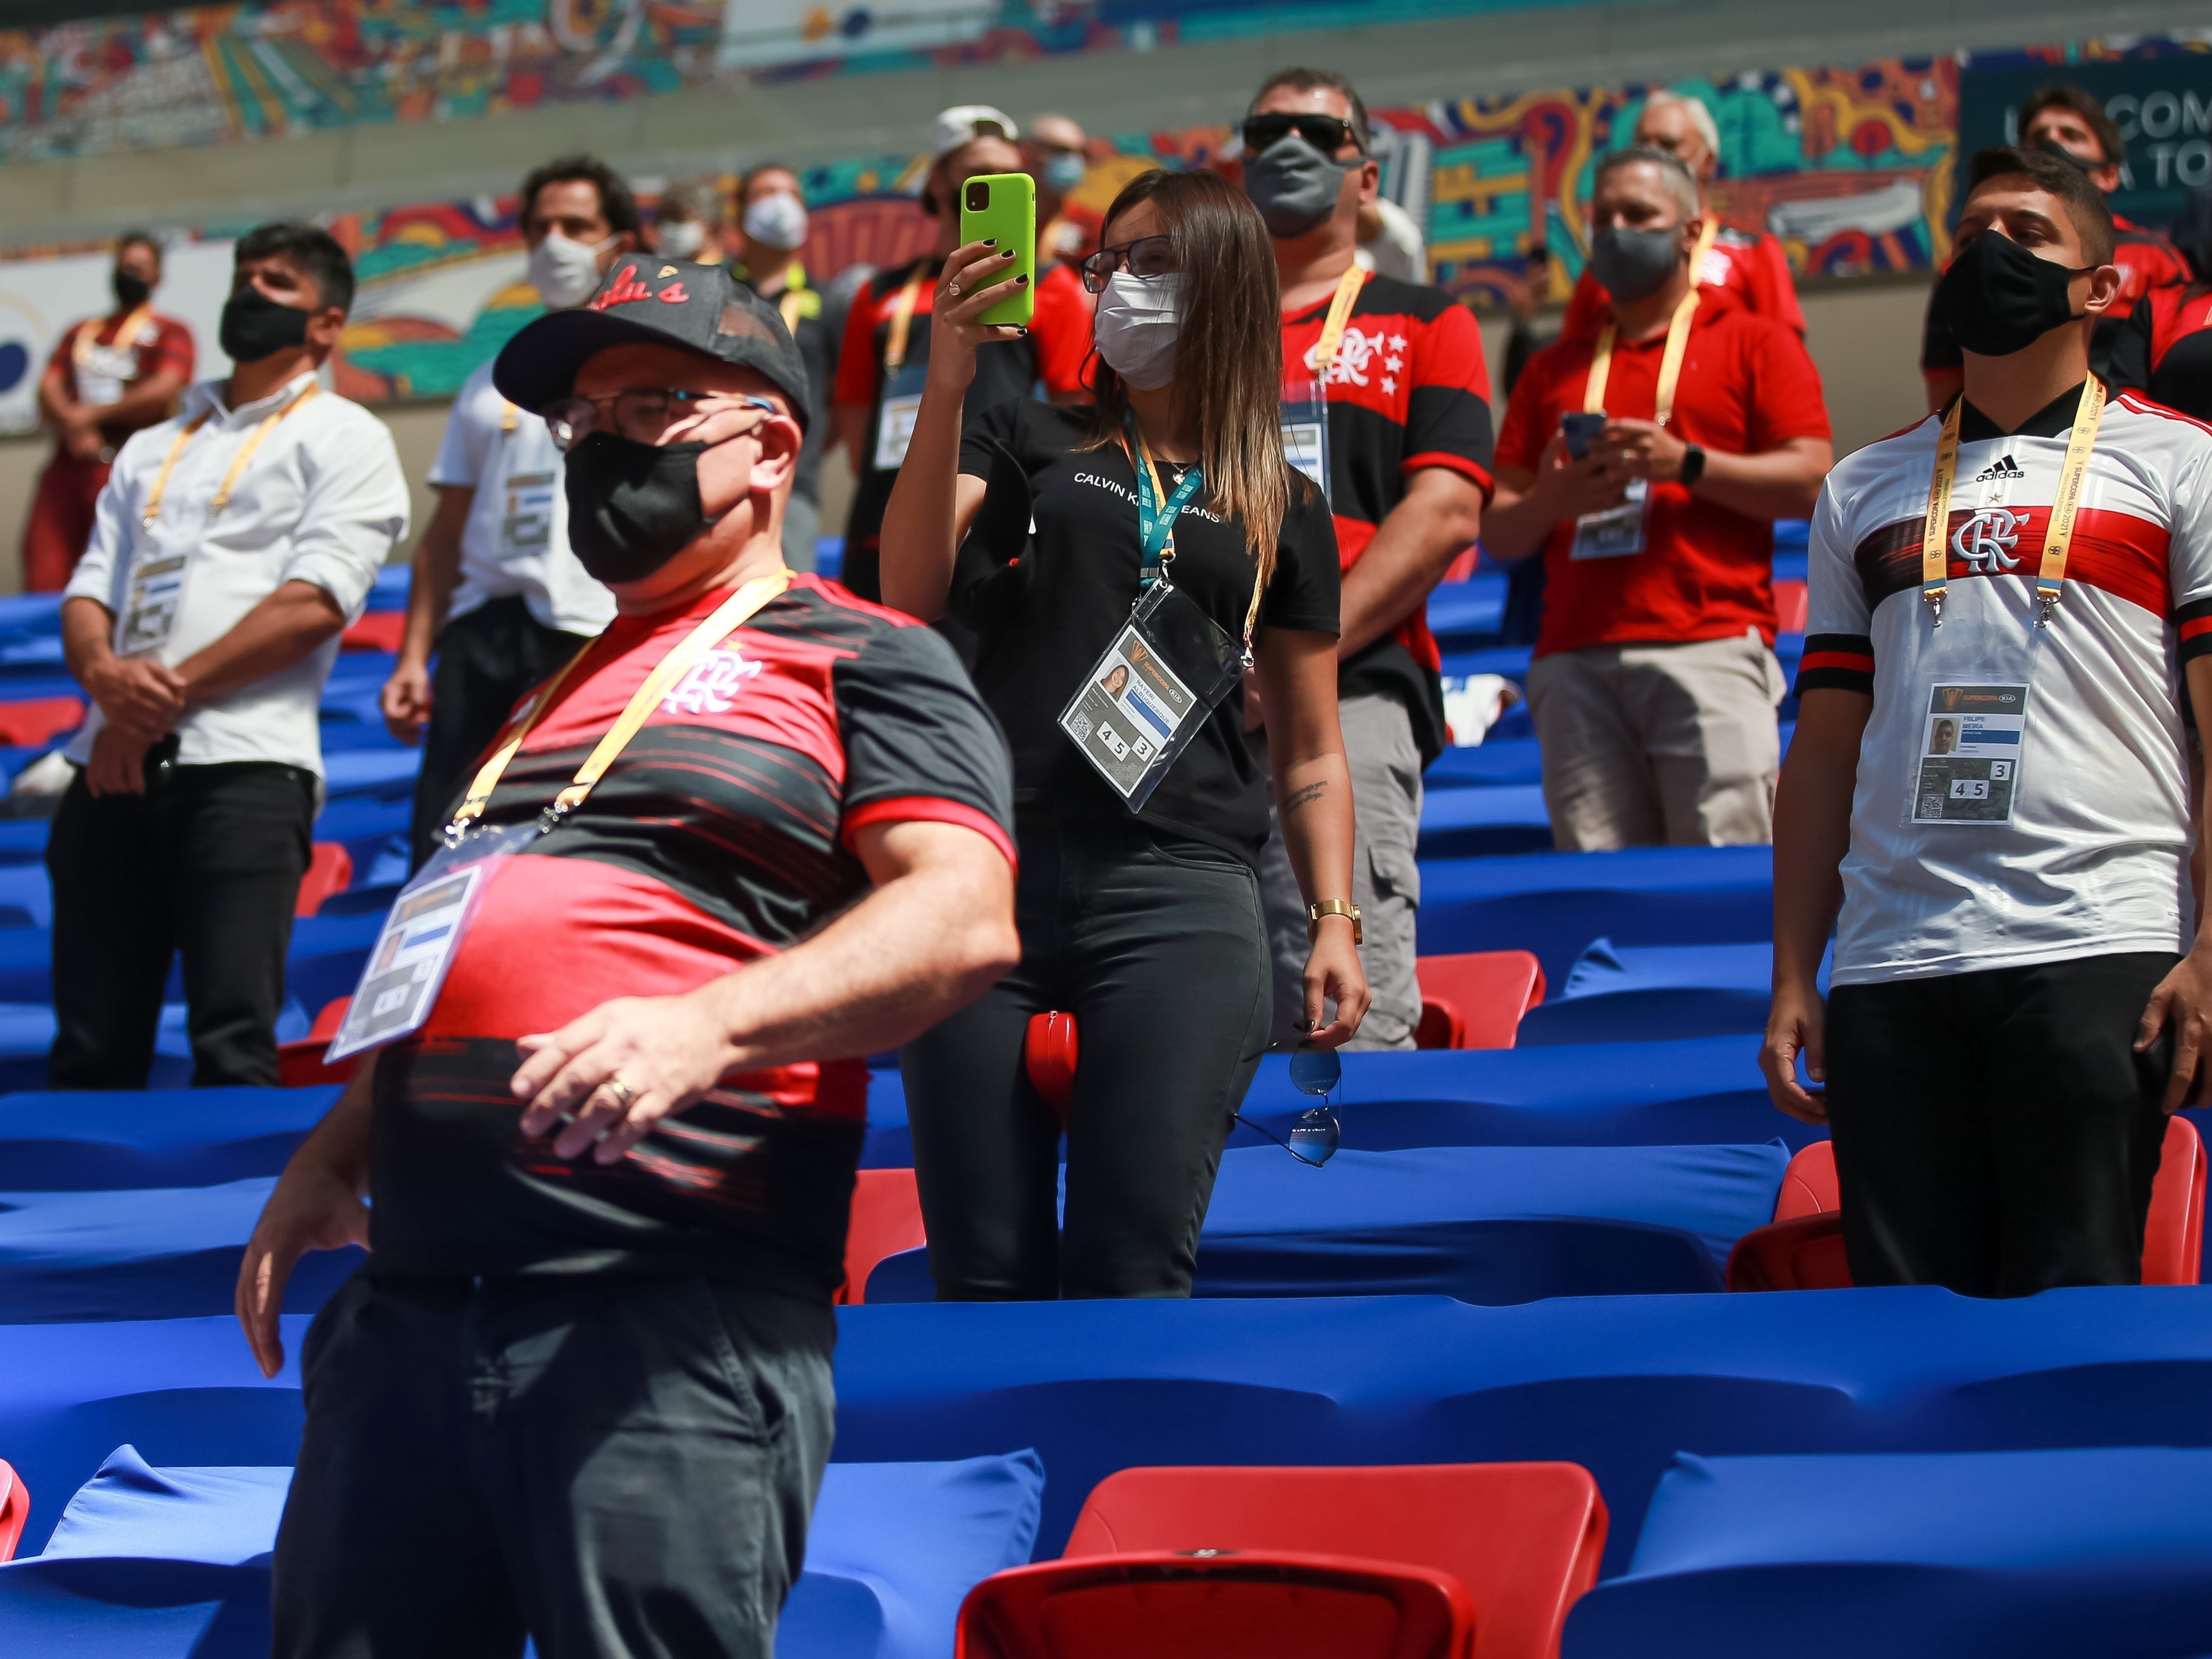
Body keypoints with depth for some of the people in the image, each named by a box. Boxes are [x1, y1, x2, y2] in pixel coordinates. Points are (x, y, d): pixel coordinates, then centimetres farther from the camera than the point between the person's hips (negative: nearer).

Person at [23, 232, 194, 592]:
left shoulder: (170, 333, 10)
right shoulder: (82, 333, 25)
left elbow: (164, 389, -6)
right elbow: (49, 390, 14)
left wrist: (93, 414, -4)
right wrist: (71, 422, -8)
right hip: (68, 465, 5)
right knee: (42, 581, -6)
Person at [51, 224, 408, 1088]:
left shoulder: (343, 438, 7)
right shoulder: (152, 448, 25)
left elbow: (315, 601, -7)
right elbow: (87, 592, 17)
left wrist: (167, 693, -11)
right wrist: (104, 672, -8)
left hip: (246, 765, -6)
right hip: (113, 765, 6)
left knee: (233, 1048, -13)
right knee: (89, 1048, 3)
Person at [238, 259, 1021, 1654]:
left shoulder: (861, 659, 5)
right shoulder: (555, 691, 28)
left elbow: (966, 917, -10)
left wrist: (711, 1024, -24)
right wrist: (331, 1158, 19)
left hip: (669, 1320, -7)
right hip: (412, 1302, 7)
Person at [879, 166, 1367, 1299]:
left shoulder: (1284, 507, 18)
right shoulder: (1028, 439, 16)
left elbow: (1310, 752, 18)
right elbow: (907, 591, -2)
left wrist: (1334, 919, 5)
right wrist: (948, 386, -11)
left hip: (1179, 899, 0)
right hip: (990, 878, 0)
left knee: (1131, 1279, -9)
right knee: (983, 1279, -1)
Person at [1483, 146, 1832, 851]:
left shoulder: (1754, 343, 14)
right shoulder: (1554, 369, 25)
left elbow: (1810, 482, 1)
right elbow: (1497, 532, 19)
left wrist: (1687, 464, -10)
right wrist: (1550, 500, -3)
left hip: (1709, 650, -4)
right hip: (1575, 659, 4)